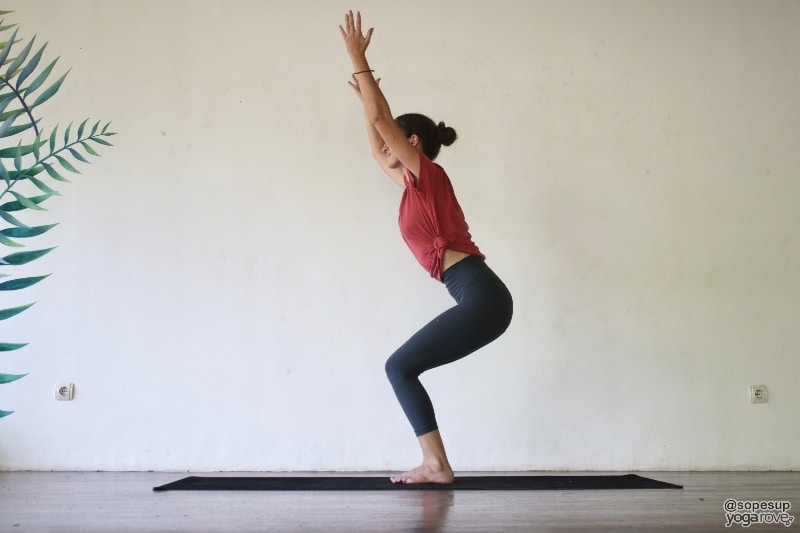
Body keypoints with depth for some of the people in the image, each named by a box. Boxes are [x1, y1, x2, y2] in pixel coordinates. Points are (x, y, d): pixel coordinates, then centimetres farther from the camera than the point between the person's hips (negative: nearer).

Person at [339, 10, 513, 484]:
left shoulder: (429, 175, -2)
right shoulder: (415, 185, 21)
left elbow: (381, 120, -6)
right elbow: (379, 152, 35)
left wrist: (358, 60, 1)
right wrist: (364, 96, 37)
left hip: (482, 299, -9)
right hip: (482, 300, 9)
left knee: (400, 367, -4)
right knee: (401, 367, 10)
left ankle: (437, 464, -1)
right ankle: (435, 463, 12)